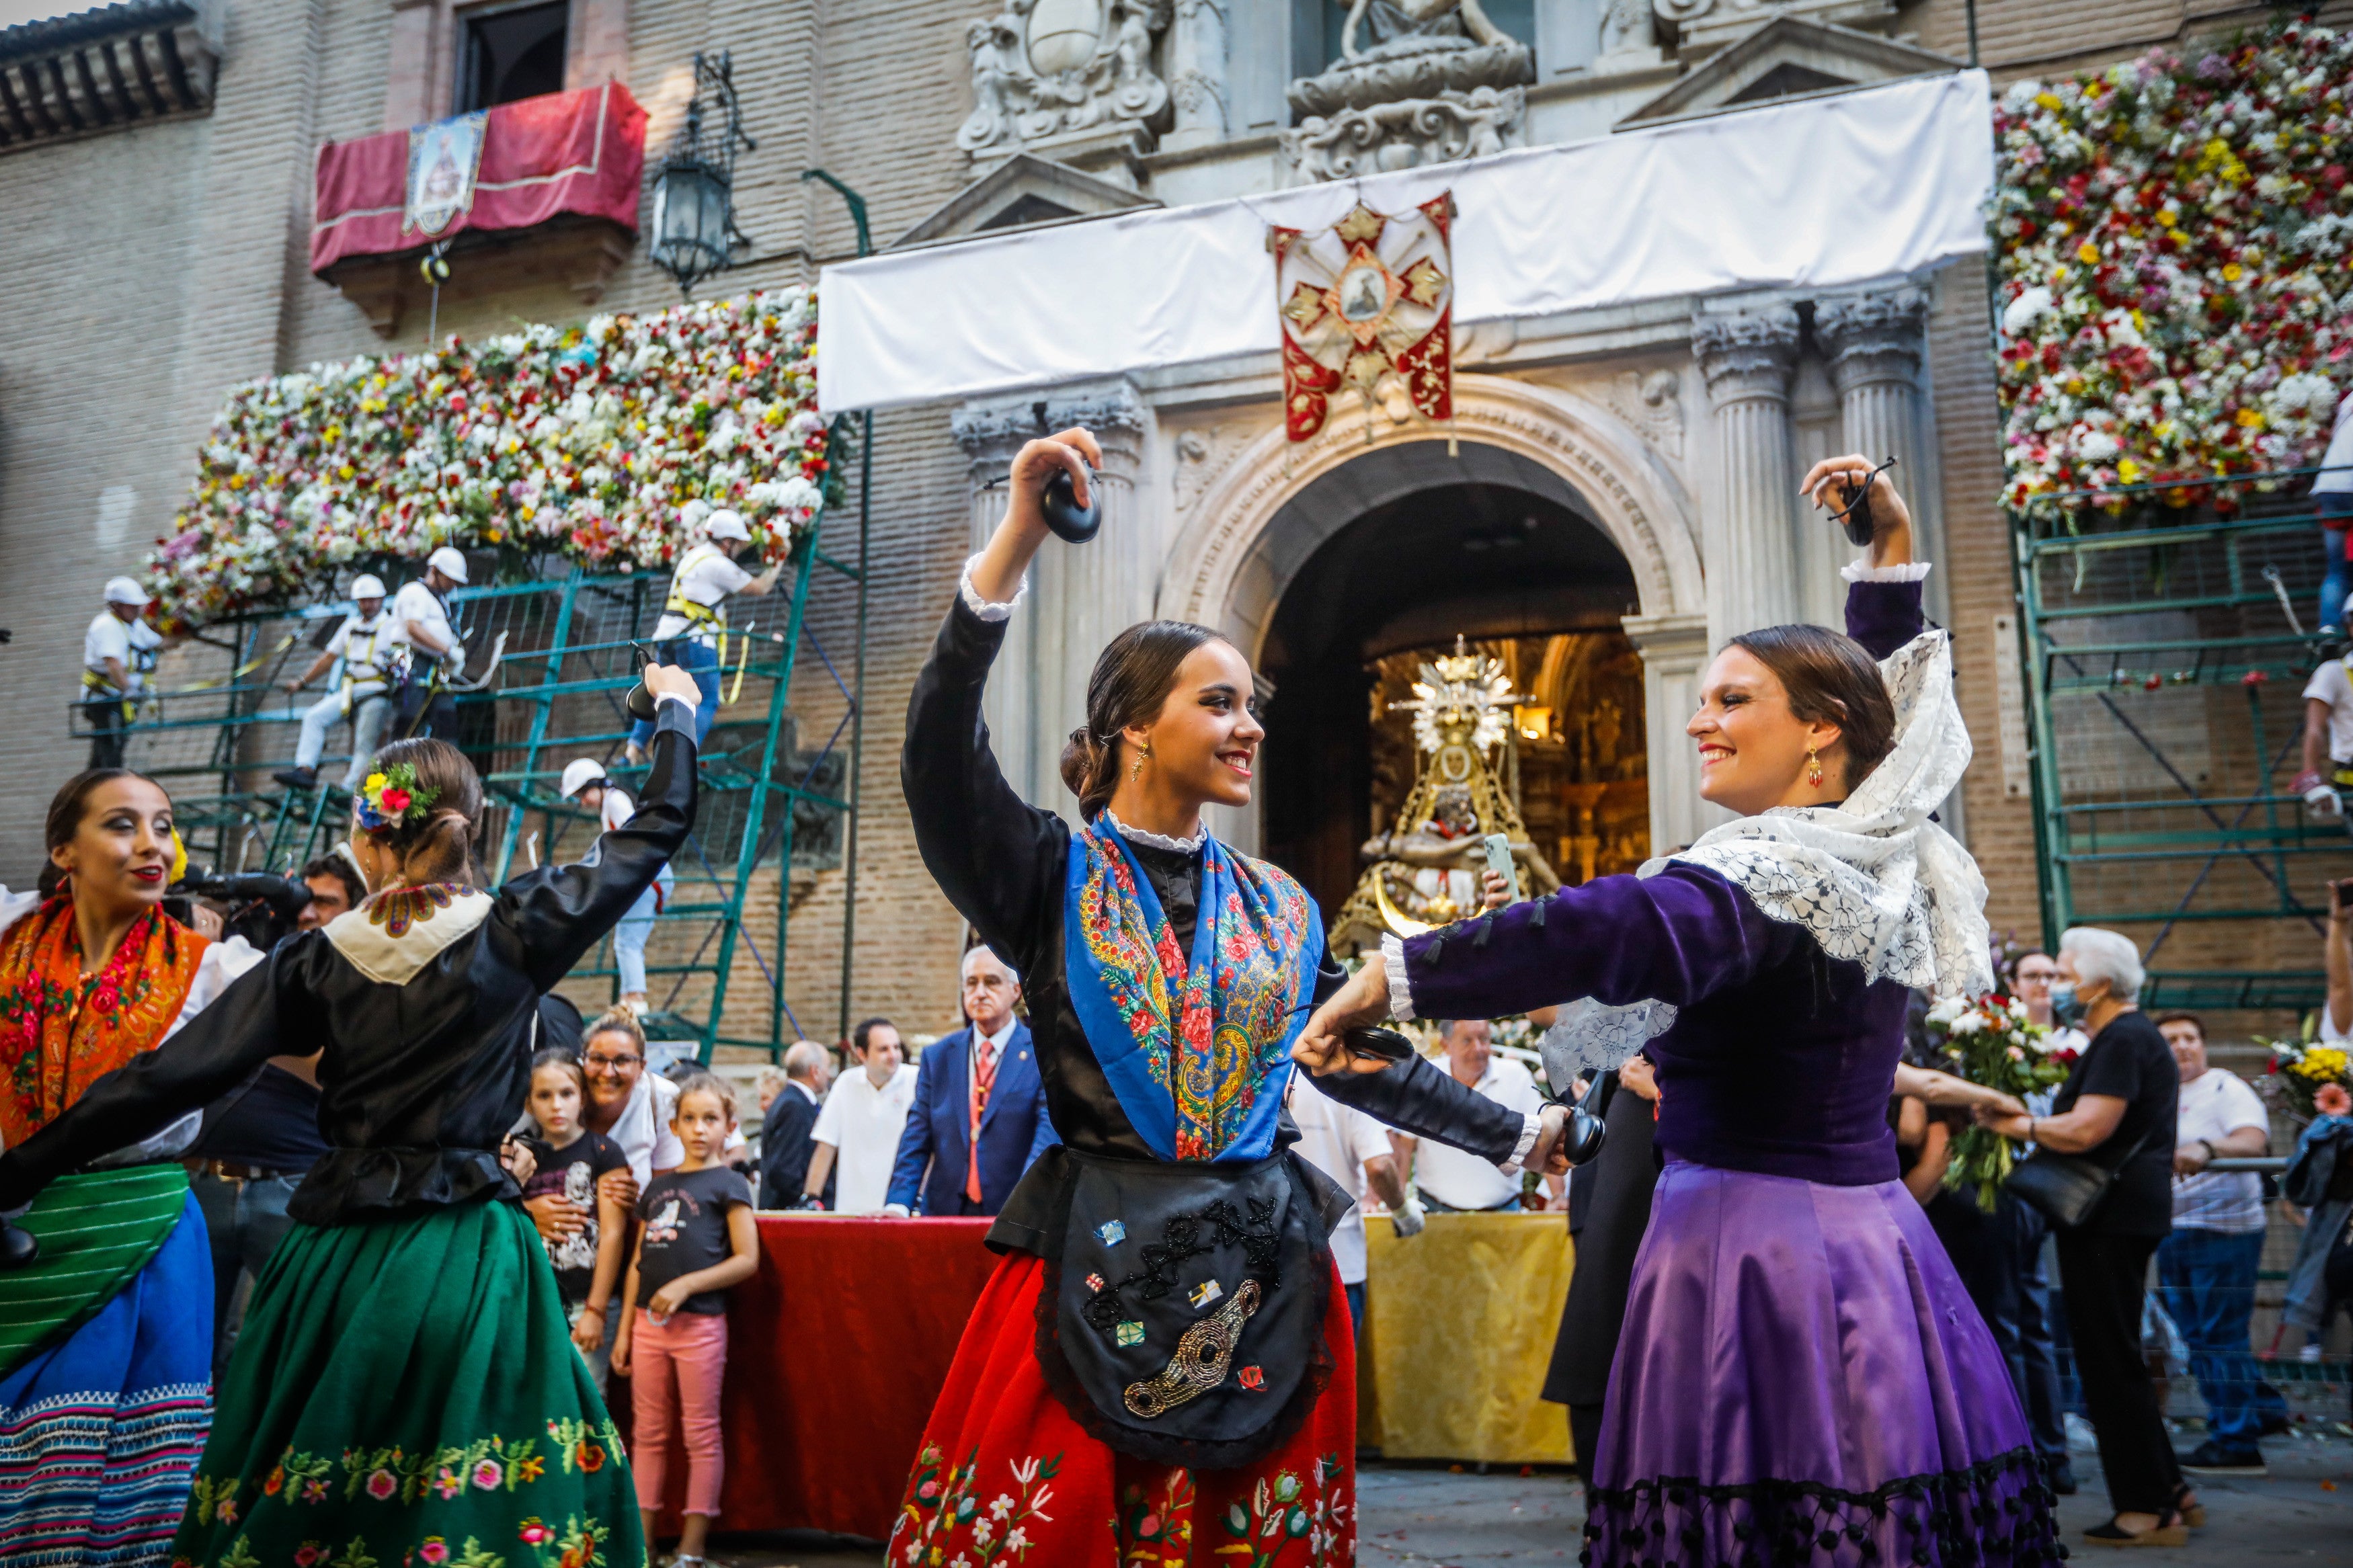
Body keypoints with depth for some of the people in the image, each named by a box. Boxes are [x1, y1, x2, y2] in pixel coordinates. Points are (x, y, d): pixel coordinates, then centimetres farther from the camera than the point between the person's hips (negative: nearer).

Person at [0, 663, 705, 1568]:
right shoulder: (514, 935, -4)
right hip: (467, 1252, -2)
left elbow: (169, 1080, -2)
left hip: (339, 1255, 2)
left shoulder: (316, 963, -1)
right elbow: (657, 829, 5)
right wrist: (674, 710, 20)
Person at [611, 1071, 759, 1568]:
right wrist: (624, 1329, 11)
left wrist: (686, 1285, -16)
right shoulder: (657, 1187, 14)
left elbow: (747, 1259, -9)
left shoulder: (728, 1185, -2)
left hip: (699, 1323, -6)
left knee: (701, 1434, 2)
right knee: (648, 1433, 11)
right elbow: (639, 1263, 16)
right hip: (649, 1322, 6)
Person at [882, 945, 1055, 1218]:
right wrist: (898, 1204, -8)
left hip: (1013, 1220, -2)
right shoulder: (937, 1056, 12)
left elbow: (1049, 1134, -10)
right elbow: (916, 1140, 7)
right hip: (943, 1213, 3)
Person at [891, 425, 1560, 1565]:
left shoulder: (1279, 908, 11)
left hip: (1263, 1274, 4)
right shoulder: (1049, 874, -3)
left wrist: (1517, 1137, 21)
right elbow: (940, 757, -20)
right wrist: (1015, 545, -28)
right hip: (1094, 1265, -4)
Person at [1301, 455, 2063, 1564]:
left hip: (1750, 1241, -9)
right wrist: (1891, 550, 24)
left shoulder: (1771, 877, -17)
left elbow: (1598, 931, -36)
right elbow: (1887, 696, 27)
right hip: (1876, 1235, 9)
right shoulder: (1889, 853, 8)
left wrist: (1387, 979, -34)